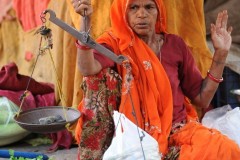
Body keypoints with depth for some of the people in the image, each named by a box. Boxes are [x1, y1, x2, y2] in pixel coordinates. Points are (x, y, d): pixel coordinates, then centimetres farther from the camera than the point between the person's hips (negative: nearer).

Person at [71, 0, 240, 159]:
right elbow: (87, 69, -26)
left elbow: (202, 99, 7)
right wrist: (85, 20, -37)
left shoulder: (175, 44, 6)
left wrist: (221, 54, 0)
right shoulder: (115, 43, -2)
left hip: (179, 129, 2)